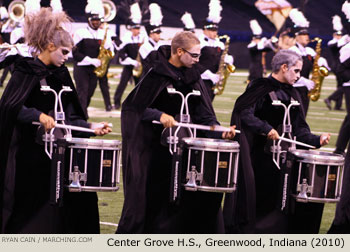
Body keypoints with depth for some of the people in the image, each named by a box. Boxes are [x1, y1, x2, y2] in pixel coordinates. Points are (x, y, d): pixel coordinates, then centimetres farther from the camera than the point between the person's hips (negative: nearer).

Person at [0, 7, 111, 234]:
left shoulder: (60, 75, 12)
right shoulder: (26, 72, -8)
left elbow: (69, 117, 13)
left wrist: (92, 129, 1)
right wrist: (39, 116, -32)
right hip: (28, 153, -6)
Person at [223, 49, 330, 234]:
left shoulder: (292, 95, 13)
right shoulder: (261, 87, -7)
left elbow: (298, 129, 11)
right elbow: (244, 112, -18)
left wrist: (316, 140, -6)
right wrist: (265, 129, -26)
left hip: (276, 152, 6)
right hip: (254, 151, -6)